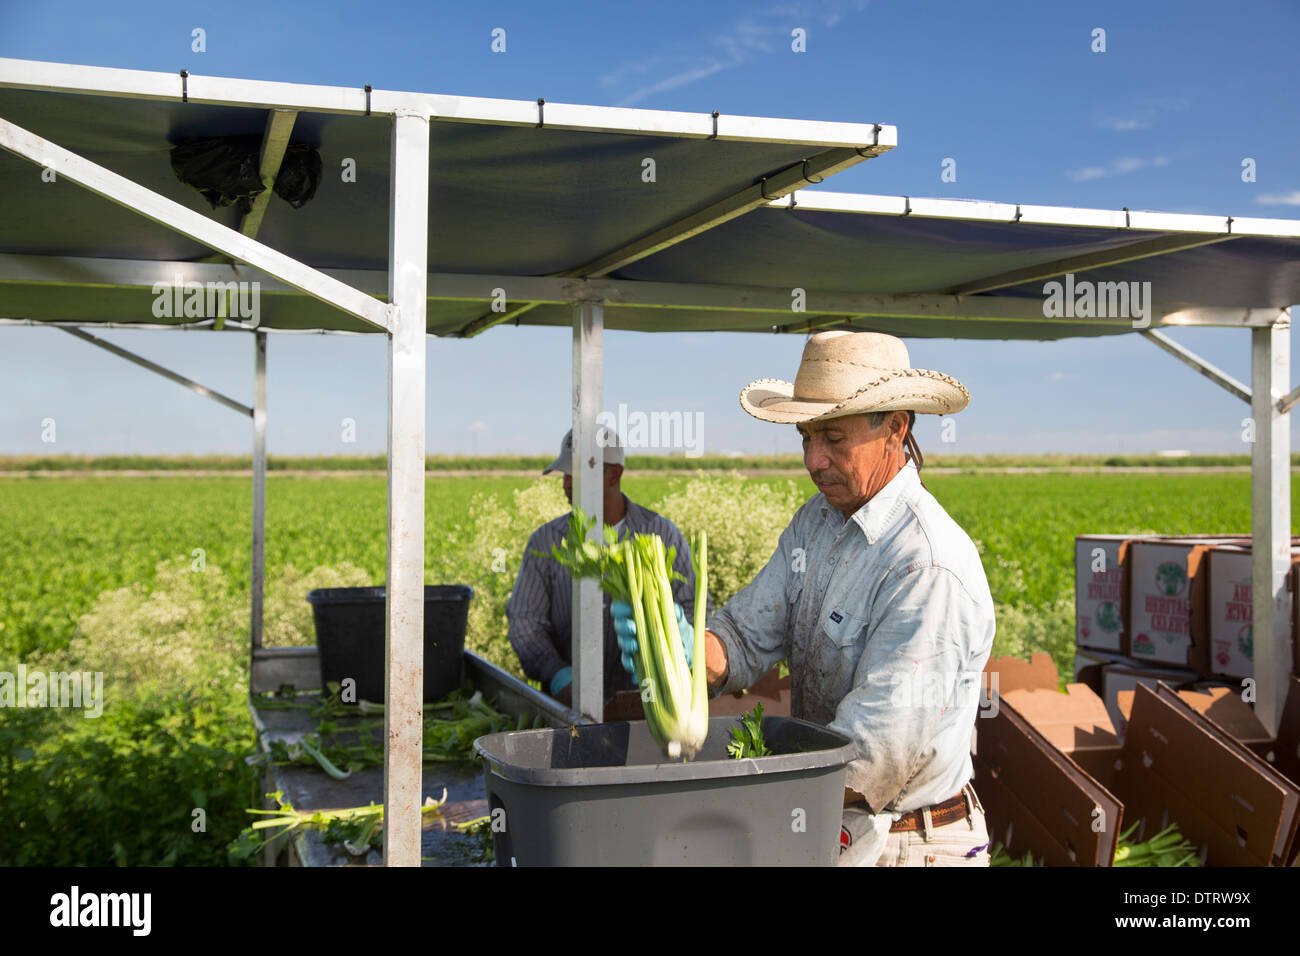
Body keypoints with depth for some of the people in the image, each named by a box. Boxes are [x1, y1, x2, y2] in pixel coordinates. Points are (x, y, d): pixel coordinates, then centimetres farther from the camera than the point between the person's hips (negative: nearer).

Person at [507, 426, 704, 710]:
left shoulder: (662, 535, 4)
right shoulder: (546, 542, 6)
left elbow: (695, 609, 2)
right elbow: (524, 620, 3)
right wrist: (558, 675, -16)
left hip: (644, 700, -1)